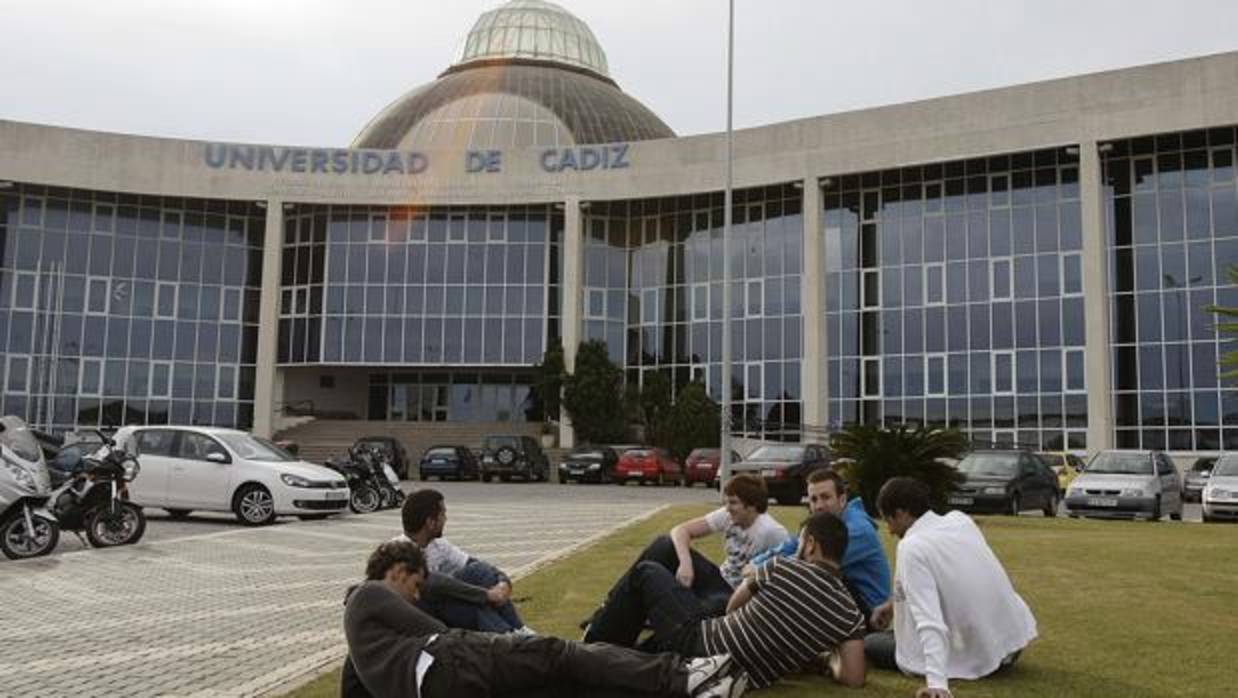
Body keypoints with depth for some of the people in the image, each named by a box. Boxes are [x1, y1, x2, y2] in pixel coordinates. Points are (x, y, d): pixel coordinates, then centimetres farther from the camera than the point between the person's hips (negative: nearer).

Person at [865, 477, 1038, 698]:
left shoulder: (912, 546, -18)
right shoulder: (960, 520, 4)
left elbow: (929, 620, -29)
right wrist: (895, 603, 26)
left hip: (975, 656, -7)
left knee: (870, 643, 11)